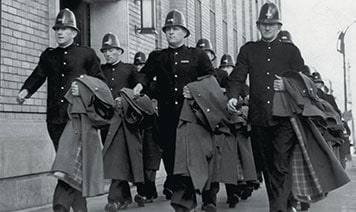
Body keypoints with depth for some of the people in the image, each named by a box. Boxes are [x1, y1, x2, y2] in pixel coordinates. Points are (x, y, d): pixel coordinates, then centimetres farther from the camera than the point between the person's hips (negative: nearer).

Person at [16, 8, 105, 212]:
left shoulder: (87, 54, 7)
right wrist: (25, 90, -14)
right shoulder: (48, 55, 17)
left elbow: (101, 81, 7)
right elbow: (38, 76, 5)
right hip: (55, 118, 4)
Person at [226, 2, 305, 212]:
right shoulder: (248, 50, 13)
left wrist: (288, 86, -11)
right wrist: (233, 96, -14)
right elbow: (237, 77, 4)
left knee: (281, 165, -12)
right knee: (268, 165, 11)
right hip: (259, 118, 3)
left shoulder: (291, 50, 10)